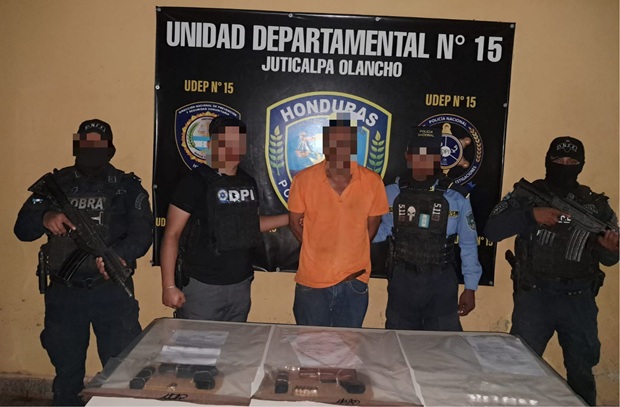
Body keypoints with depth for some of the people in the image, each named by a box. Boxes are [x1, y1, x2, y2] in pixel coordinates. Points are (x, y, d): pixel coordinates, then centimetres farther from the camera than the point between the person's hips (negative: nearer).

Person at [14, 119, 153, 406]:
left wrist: (119, 255, -31)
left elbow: (142, 233, -11)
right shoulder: (56, 184, 6)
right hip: (63, 293, 2)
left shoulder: (127, 187, 0)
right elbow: (22, 228, 2)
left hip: (112, 291, -2)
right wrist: (45, 218, -21)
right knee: (66, 369, 18)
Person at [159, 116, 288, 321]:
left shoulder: (248, 182, 6)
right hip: (202, 286, -5)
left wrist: (290, 218, 11)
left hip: (240, 284, 6)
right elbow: (171, 235, -11)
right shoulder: (196, 182, -12)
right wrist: (169, 286, -15)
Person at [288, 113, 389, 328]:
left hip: (354, 279, 1)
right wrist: (319, 253, 2)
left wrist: (352, 255, 2)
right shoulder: (304, 179, -9)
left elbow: (372, 225, 4)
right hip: (312, 280, 0)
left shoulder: (372, 182, -8)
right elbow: (295, 222, 1)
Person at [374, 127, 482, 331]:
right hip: (402, 280, 1)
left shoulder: (456, 196, -5)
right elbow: (380, 231, 4)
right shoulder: (392, 193, -2)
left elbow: (468, 244, 2)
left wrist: (470, 288, 2)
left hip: (441, 282, -1)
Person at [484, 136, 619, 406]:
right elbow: (492, 230, -10)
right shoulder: (526, 195, 2)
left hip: (579, 298, 2)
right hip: (534, 294, -2)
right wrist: (532, 214, -21)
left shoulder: (596, 204, 8)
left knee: (582, 370, 14)